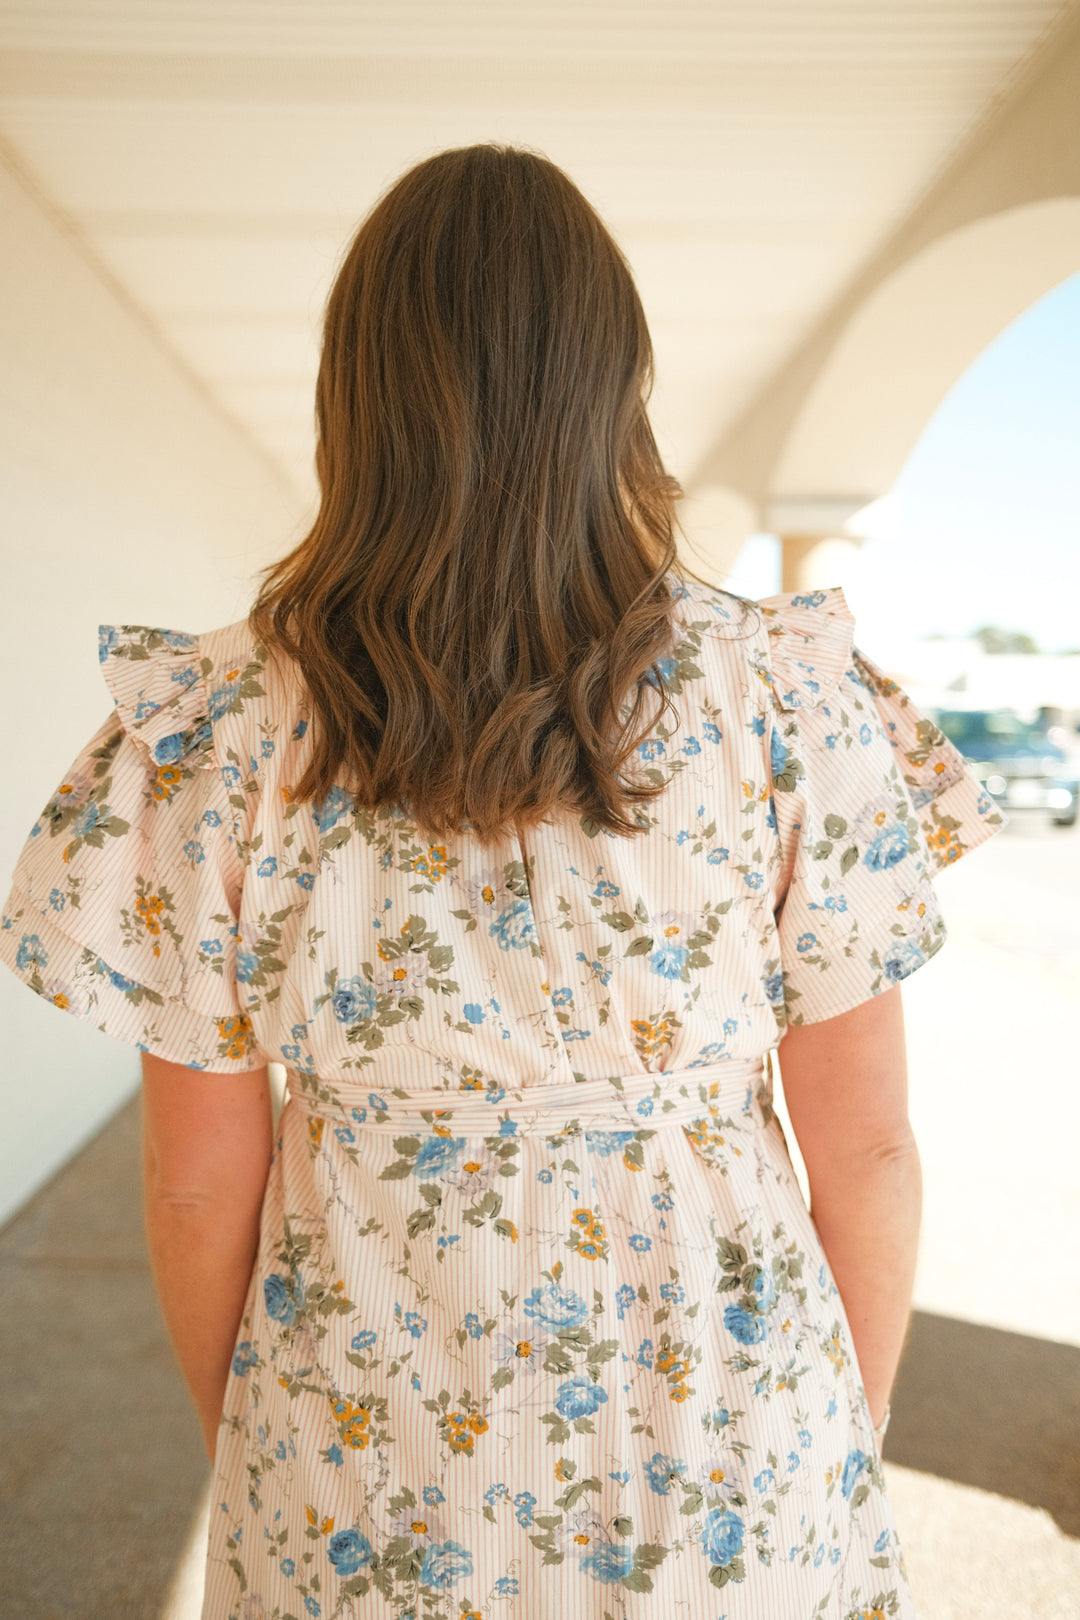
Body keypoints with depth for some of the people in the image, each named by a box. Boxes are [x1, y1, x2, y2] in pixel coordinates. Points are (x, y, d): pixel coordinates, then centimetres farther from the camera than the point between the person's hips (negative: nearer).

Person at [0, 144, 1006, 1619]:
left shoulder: (215, 729, -15)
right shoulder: (792, 700, -15)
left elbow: (202, 1182, -7)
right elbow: (866, 1150, -9)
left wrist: (243, 1446, 11)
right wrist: (851, 1441, 9)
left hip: (369, 1494, 1)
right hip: (726, 1479, 0)